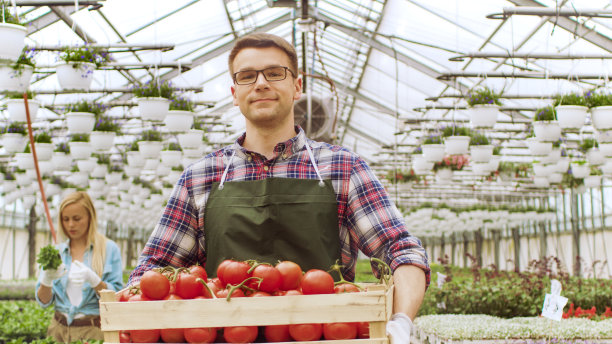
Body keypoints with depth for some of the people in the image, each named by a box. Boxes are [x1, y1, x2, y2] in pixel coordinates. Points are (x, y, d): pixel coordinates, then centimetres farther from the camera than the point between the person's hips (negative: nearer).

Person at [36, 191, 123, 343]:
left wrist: (93, 279, -24)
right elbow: (43, 301, 5)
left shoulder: (109, 249, 0)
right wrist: (47, 280, -16)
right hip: (60, 328, 3)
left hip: (94, 330, -3)